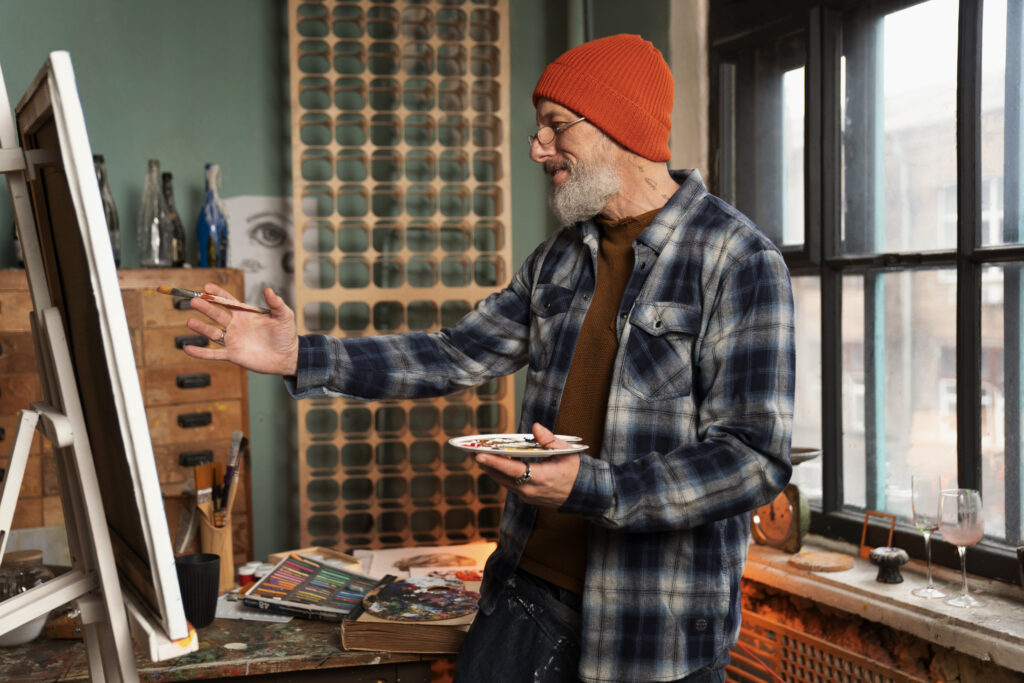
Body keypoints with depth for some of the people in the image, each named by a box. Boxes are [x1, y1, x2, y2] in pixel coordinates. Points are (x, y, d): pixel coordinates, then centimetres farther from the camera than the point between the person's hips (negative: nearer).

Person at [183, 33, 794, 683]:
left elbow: (756, 458, -19)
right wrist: (300, 357, 4)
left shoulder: (740, 263, -14)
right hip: (533, 585, 6)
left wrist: (591, 487, -29)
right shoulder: (560, 258, 10)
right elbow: (455, 356, 12)